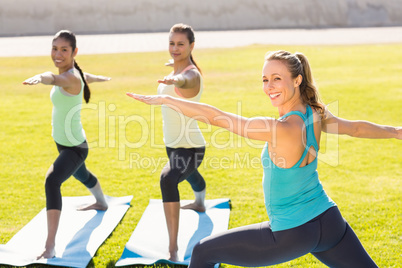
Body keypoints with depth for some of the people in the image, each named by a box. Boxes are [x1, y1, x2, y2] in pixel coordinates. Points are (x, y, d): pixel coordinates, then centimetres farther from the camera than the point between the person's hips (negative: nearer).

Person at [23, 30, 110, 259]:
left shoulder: (72, 77, -27)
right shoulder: (77, 74, 0)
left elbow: (54, 78, -52)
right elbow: (88, 77, 24)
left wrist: (39, 77, -75)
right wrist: (102, 78, 47)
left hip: (74, 148, -11)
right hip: (63, 144, 11)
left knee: (52, 181, -30)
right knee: (81, 175, 35)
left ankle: (50, 246, -30)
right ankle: (102, 203, 67)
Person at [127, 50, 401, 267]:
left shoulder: (279, 129, -26)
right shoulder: (316, 115, -4)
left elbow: (216, 117, -25)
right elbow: (357, 128, 13)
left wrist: (164, 99, -19)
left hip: (291, 234, -6)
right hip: (329, 221, 7)